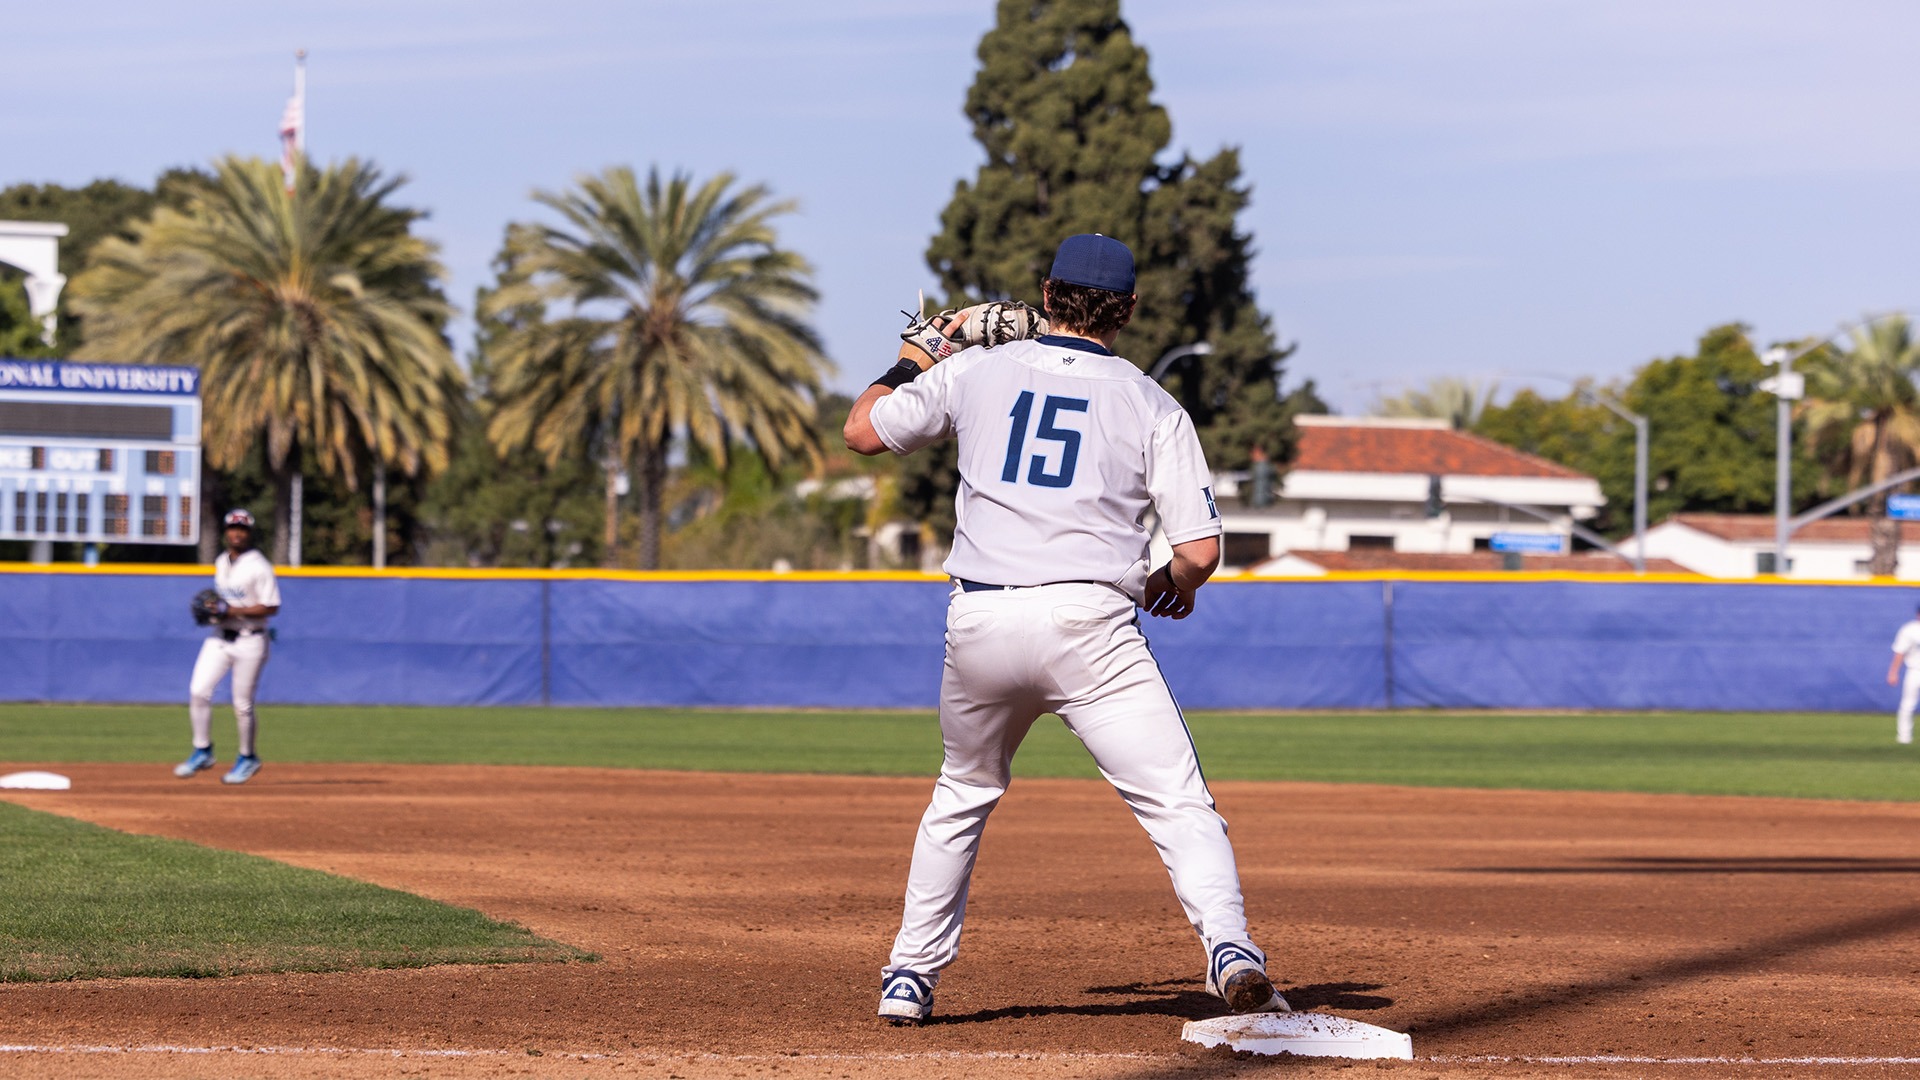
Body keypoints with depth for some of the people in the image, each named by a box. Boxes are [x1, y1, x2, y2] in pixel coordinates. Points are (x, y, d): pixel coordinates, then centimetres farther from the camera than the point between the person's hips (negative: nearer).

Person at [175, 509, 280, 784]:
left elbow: (271, 607, -17)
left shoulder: (259, 566, -13)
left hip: (249, 641, -6)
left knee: (242, 704, 1)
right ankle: (202, 752, 6)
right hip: (220, 637, 6)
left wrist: (232, 611, -22)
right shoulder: (221, 562, 10)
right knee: (198, 691, -7)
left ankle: (247, 759, 19)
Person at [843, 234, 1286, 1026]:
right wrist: (1175, 587, 23)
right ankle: (1230, 952, -27)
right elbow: (1201, 549, 1)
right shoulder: (1152, 407, 7)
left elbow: (863, 430, 23)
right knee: (1178, 803, -5)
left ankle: (911, 974, 25)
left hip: (981, 621, 3)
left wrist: (914, 359, 39)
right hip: (1090, 622, -3)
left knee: (963, 794, 25)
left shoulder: (976, 372, 11)